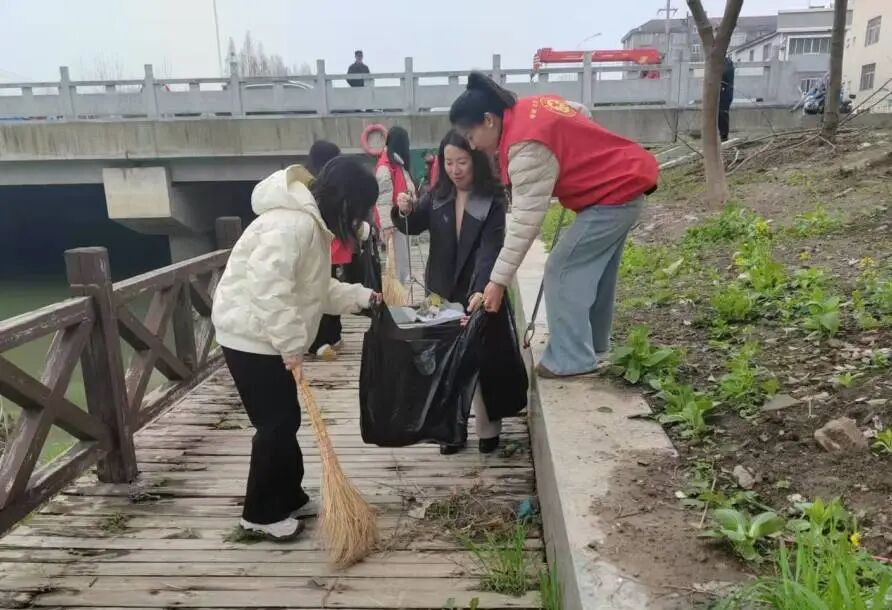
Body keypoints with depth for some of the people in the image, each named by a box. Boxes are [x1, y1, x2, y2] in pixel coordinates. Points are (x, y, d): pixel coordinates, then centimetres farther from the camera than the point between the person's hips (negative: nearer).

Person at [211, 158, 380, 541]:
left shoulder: (312, 222, 12)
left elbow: (315, 289, 16)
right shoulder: (294, 223, -22)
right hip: (252, 335, -10)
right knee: (276, 423, -3)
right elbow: (269, 288, -31)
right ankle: (261, 513, 12)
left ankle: (289, 499, 28)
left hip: (266, 335, 10)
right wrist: (292, 345, -28)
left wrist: (363, 297, 7)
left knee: (285, 420, 15)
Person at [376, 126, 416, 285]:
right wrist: (388, 227, -22)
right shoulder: (385, 167, -18)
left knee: (402, 260, 18)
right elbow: (383, 201, -21)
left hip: (403, 221, 10)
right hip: (394, 223, -10)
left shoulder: (399, 163, 13)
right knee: (397, 262, -3)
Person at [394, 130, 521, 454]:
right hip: (442, 293, 4)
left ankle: (488, 428, 23)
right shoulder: (437, 196, 1)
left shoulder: (492, 200, -13)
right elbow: (413, 227, 2)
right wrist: (405, 211, -22)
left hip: (478, 294, -4)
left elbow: (490, 248, -23)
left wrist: (482, 290, -38)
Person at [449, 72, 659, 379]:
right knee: (595, 270, 17)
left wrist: (498, 281, -26)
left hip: (613, 196, -10)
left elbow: (526, 221, -28)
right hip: (624, 182, 10)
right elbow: (573, 125, 19)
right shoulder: (529, 108, 2)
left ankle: (571, 359, -2)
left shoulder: (528, 146, -25)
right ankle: (593, 343, 30)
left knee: (562, 271, -8)